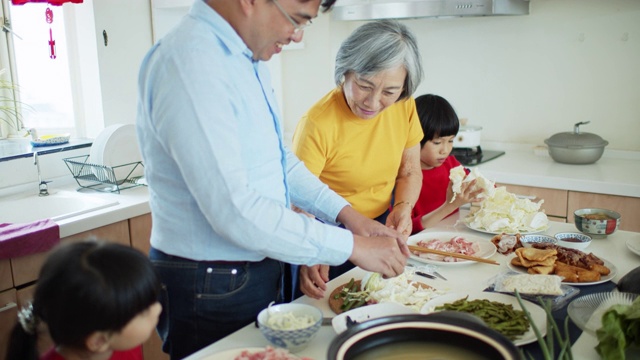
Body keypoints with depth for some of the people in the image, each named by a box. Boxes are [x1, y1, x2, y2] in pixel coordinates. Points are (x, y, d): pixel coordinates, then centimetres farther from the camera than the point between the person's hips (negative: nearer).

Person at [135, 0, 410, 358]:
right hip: (213, 292, -9)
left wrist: (345, 212, 1)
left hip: (262, 272, 9)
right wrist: (352, 246, -22)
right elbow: (234, 210, -30)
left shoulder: (246, 56, 5)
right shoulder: (191, 63, -25)